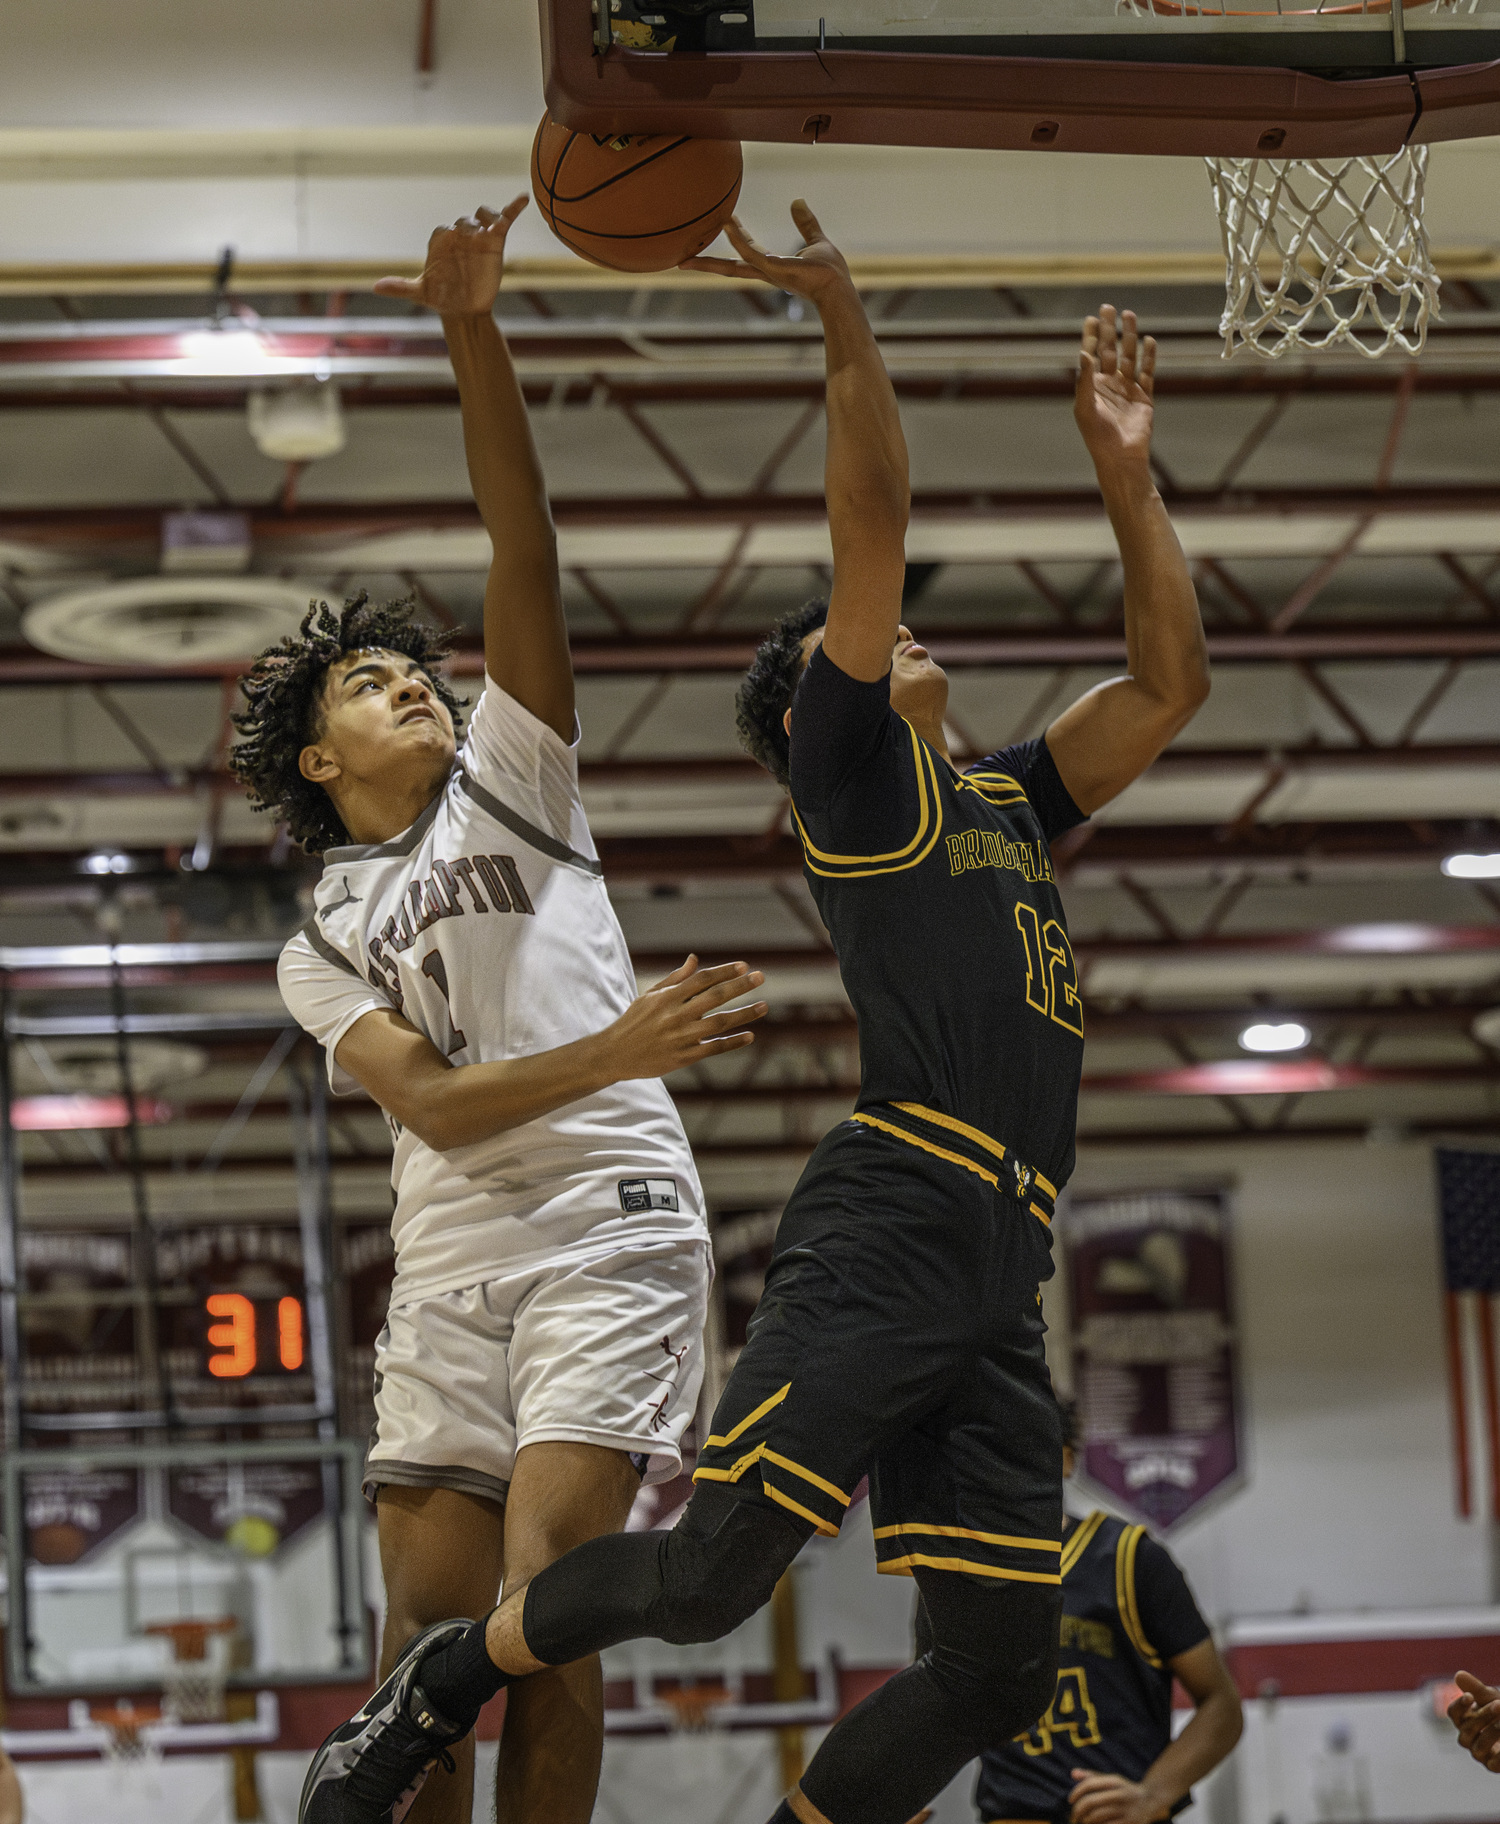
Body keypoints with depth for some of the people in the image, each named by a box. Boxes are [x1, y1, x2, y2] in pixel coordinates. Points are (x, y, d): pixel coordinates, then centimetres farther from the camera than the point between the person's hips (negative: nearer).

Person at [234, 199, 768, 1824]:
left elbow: (522, 544, 2)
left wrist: (473, 331, -9)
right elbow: (426, 1100, -3)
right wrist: (613, 1051, -21)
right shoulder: (322, 948, 17)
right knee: (423, 1639, -2)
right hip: (446, 1271, 3)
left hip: (610, 1232, -3)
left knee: (541, 1601, -17)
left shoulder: (511, 778, 15)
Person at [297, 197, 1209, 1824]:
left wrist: (1123, 471, 24)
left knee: (1003, 1663, -1)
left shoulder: (1005, 802, 29)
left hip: (1001, 1275, 8)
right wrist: (846, 326, -8)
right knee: (715, 1568, -17)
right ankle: (436, 1693, 7)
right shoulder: (855, 782, 9)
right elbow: (872, 541, -3)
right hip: (888, 1224, -8)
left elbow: (1168, 682, 29)